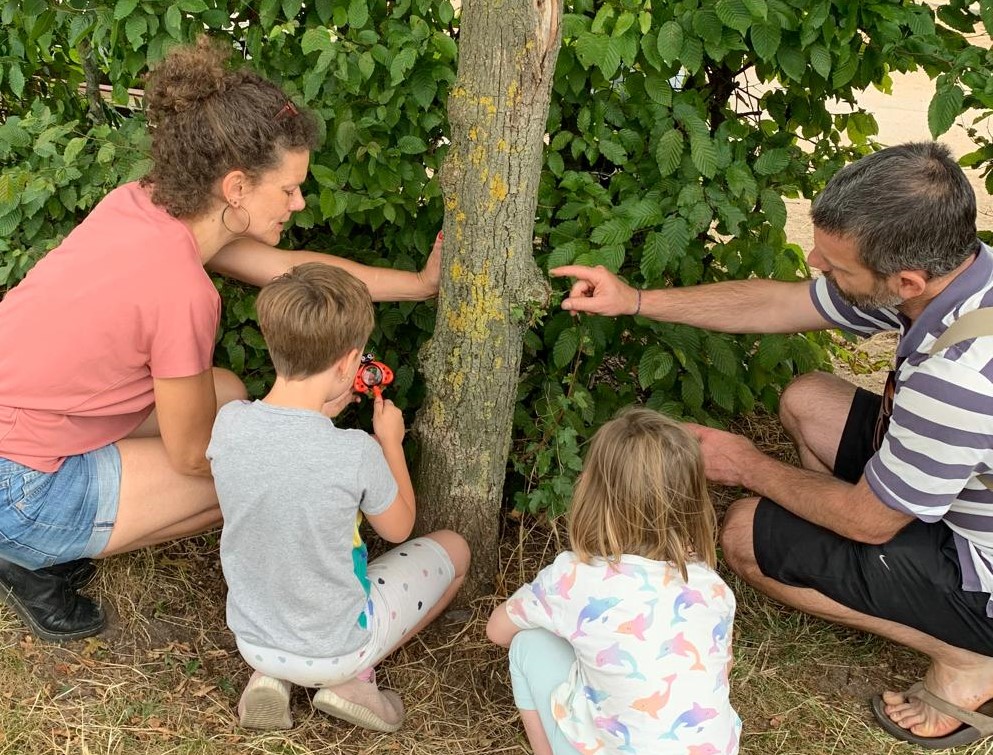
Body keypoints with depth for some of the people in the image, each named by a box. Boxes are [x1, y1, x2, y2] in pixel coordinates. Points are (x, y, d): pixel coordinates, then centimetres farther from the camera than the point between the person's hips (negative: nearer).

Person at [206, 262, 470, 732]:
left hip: (251, 638, 4)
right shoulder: (355, 454, -29)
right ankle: (354, 677, 6)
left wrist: (323, 412, 5)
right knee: (453, 549, 16)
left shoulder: (228, 423, -18)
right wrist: (390, 441, 3)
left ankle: (269, 674, 13)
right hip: (333, 651, -4)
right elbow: (398, 528, -8)